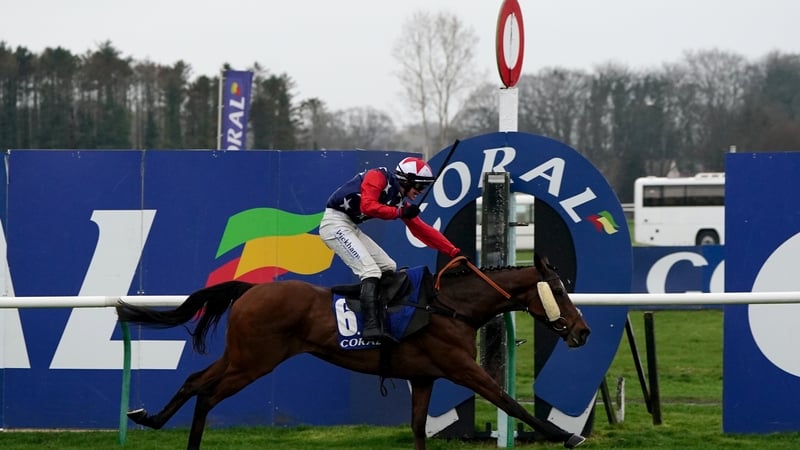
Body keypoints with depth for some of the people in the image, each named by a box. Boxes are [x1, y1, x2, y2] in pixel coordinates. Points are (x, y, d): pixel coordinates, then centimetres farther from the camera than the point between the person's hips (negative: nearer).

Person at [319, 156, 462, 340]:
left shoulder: (399, 200, 12)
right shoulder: (379, 177, -11)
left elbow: (423, 231, 13)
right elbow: (367, 206, -25)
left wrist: (455, 252, 9)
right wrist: (400, 213, -16)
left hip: (350, 227, 10)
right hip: (335, 223, -10)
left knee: (388, 267, 11)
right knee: (371, 270, -21)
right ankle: (370, 326, -32)